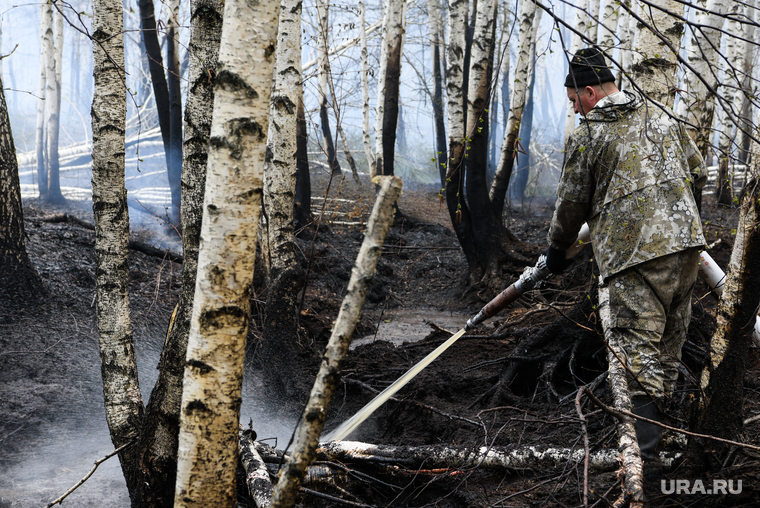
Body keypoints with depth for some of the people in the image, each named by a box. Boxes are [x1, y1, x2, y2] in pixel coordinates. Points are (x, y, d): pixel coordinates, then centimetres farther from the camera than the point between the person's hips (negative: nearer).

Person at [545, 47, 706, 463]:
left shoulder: (586, 136, -1)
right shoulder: (659, 115, 16)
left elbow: (572, 203, 5)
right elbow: (698, 174, 20)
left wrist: (556, 249, 21)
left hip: (633, 250, -6)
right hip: (684, 240, 6)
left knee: (636, 346, -6)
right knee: (669, 340, 16)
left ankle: (644, 450, -10)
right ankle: (663, 422, 25)